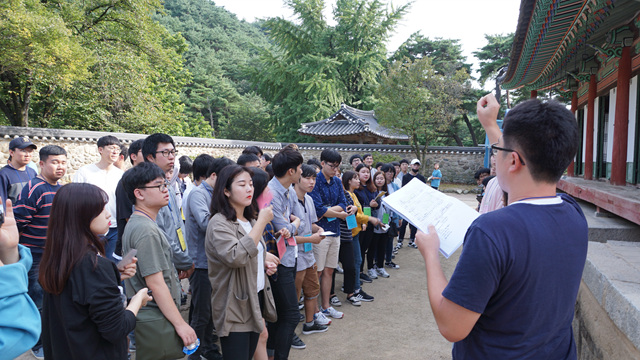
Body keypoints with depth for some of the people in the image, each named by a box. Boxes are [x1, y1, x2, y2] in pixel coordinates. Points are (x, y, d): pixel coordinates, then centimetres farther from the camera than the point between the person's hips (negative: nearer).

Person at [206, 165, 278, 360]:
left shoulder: (251, 220, 10)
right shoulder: (219, 223, -17)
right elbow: (235, 257, -32)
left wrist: (265, 262, 3)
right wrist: (262, 222, -27)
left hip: (256, 298, 8)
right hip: (235, 308, -8)